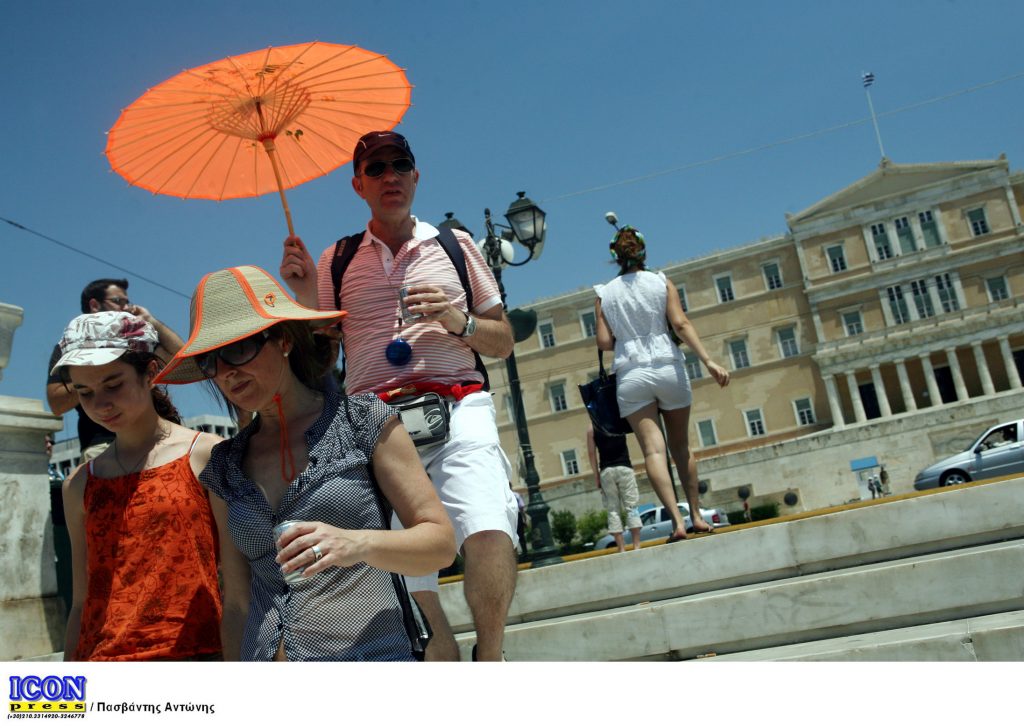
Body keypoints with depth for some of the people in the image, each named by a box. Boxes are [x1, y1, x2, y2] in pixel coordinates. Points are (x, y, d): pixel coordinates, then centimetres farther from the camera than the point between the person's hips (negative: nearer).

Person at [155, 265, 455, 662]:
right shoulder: (225, 467, 10)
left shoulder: (363, 420, -2)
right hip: (263, 659, 5)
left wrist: (361, 543, -21)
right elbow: (237, 602, 13)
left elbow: (441, 542, -4)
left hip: (370, 655, -4)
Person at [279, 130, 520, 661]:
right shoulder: (335, 260, 17)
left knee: (488, 530, -26)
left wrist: (458, 321, -3)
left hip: (457, 407, -1)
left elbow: (503, 342, 16)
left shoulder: (455, 244, 17)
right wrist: (307, 301, -4)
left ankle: (490, 658, -5)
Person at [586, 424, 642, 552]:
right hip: (623, 468, -1)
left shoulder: (591, 428, 6)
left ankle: (622, 549, -1)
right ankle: (636, 545, -7)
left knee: (613, 510, 3)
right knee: (631, 506, 1)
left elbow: (592, 454, 4)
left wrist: (596, 476, 6)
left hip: (606, 471, 1)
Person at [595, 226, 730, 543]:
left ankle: (677, 520, -19)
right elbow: (681, 324, -6)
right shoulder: (662, 282, 5)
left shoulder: (605, 294, 7)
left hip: (631, 373, 0)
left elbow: (604, 342, 1)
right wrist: (709, 361, -10)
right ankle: (697, 516, 18)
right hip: (668, 367, 1)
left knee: (653, 449, -7)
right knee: (681, 445, 14)